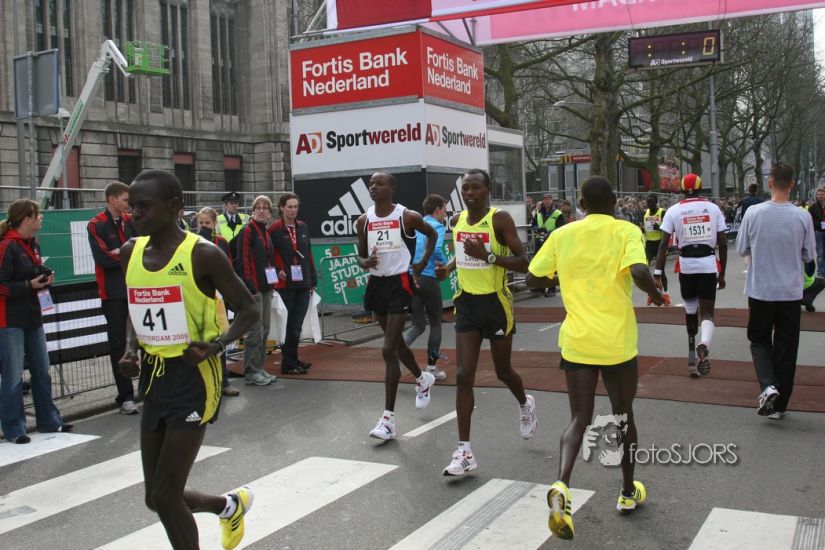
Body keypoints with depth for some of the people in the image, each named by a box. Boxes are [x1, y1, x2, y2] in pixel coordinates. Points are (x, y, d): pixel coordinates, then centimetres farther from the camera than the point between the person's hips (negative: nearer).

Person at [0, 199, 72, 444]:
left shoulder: (33, 245, 11)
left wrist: (44, 279, 4)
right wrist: (29, 285, -20)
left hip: (32, 317, 9)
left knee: (41, 371, 14)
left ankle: (49, 421, 25)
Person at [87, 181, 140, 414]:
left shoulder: (131, 222, 9)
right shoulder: (96, 225, -6)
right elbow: (102, 259, -16)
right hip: (114, 293, -4)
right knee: (118, 345, 3)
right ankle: (125, 396, 9)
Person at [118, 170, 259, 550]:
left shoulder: (202, 254, -14)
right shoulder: (130, 253, 5)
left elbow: (249, 310, -7)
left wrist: (217, 345, -24)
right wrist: (131, 348, 1)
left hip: (192, 379, -7)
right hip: (154, 379, 7)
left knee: (164, 496, -5)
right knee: (158, 498, 14)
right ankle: (230, 506, 43)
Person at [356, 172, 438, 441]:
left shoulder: (407, 217, -9)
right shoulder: (363, 221, 2)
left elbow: (432, 234, 9)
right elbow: (361, 256, 11)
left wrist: (423, 262, -1)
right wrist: (365, 262, -12)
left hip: (399, 283, -6)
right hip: (377, 283, 6)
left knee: (388, 350, -12)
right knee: (396, 342, 21)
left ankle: (388, 417, -7)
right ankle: (423, 378, 50)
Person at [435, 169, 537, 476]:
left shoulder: (499, 219, -13)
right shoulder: (456, 221, 5)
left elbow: (523, 263, -17)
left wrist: (488, 255, -29)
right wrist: (449, 267, 5)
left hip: (495, 303, -4)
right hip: (467, 303, 4)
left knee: (503, 372, 12)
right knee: (464, 376, -4)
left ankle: (525, 404, 48)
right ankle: (464, 451, -1)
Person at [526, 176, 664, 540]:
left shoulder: (562, 234, 3)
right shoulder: (626, 231, -6)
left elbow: (533, 279, 6)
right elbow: (639, 273, -23)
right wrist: (656, 293, -3)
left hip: (576, 342, 2)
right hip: (617, 342, -1)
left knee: (579, 419, 6)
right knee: (623, 416, 18)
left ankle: (561, 485, -20)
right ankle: (628, 492, 32)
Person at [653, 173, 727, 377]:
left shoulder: (674, 210, 0)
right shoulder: (713, 208, 3)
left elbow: (664, 244, -7)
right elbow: (722, 243, 3)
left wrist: (657, 273, -6)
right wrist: (722, 274, 12)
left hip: (686, 265, 1)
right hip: (708, 264, 0)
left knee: (690, 310, 16)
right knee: (707, 313, 1)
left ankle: (692, 356, 25)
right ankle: (703, 346, -29)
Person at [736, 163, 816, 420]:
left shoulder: (753, 213, -11)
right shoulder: (802, 216, -9)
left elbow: (742, 249, -1)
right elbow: (809, 255, 2)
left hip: (760, 290, 0)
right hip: (791, 292, 1)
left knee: (759, 340, 17)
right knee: (786, 348, 10)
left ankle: (768, 385, -6)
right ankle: (779, 404, 15)